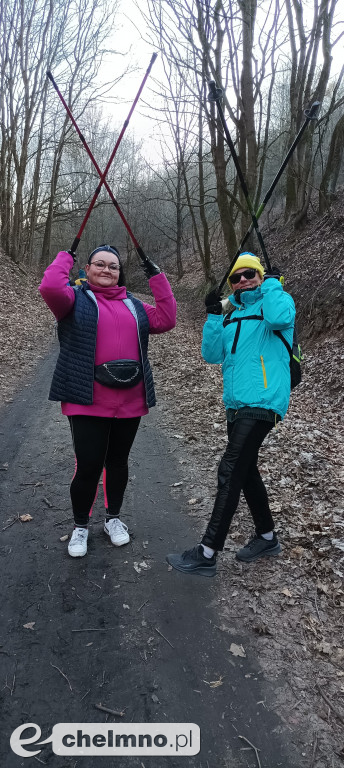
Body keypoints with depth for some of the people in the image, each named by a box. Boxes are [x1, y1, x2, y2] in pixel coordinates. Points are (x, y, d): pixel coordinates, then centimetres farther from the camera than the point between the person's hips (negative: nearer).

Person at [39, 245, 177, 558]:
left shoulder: (133, 305, 16)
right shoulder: (76, 298, 3)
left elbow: (166, 319, 5)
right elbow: (50, 287, -18)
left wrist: (158, 278, 5)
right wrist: (64, 258, -2)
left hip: (130, 402, 4)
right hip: (88, 402, -4)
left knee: (118, 461, 16)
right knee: (88, 466, -1)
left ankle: (113, 518, 36)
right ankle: (80, 526, 23)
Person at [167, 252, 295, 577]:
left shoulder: (278, 301, 0)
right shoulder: (231, 316, 17)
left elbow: (279, 318, -25)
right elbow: (211, 355, 8)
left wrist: (272, 282, -10)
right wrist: (212, 315, 0)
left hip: (262, 402, -8)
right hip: (236, 404, 8)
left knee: (230, 472, -10)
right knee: (245, 470, 16)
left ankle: (207, 554, -2)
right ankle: (267, 537, 35)